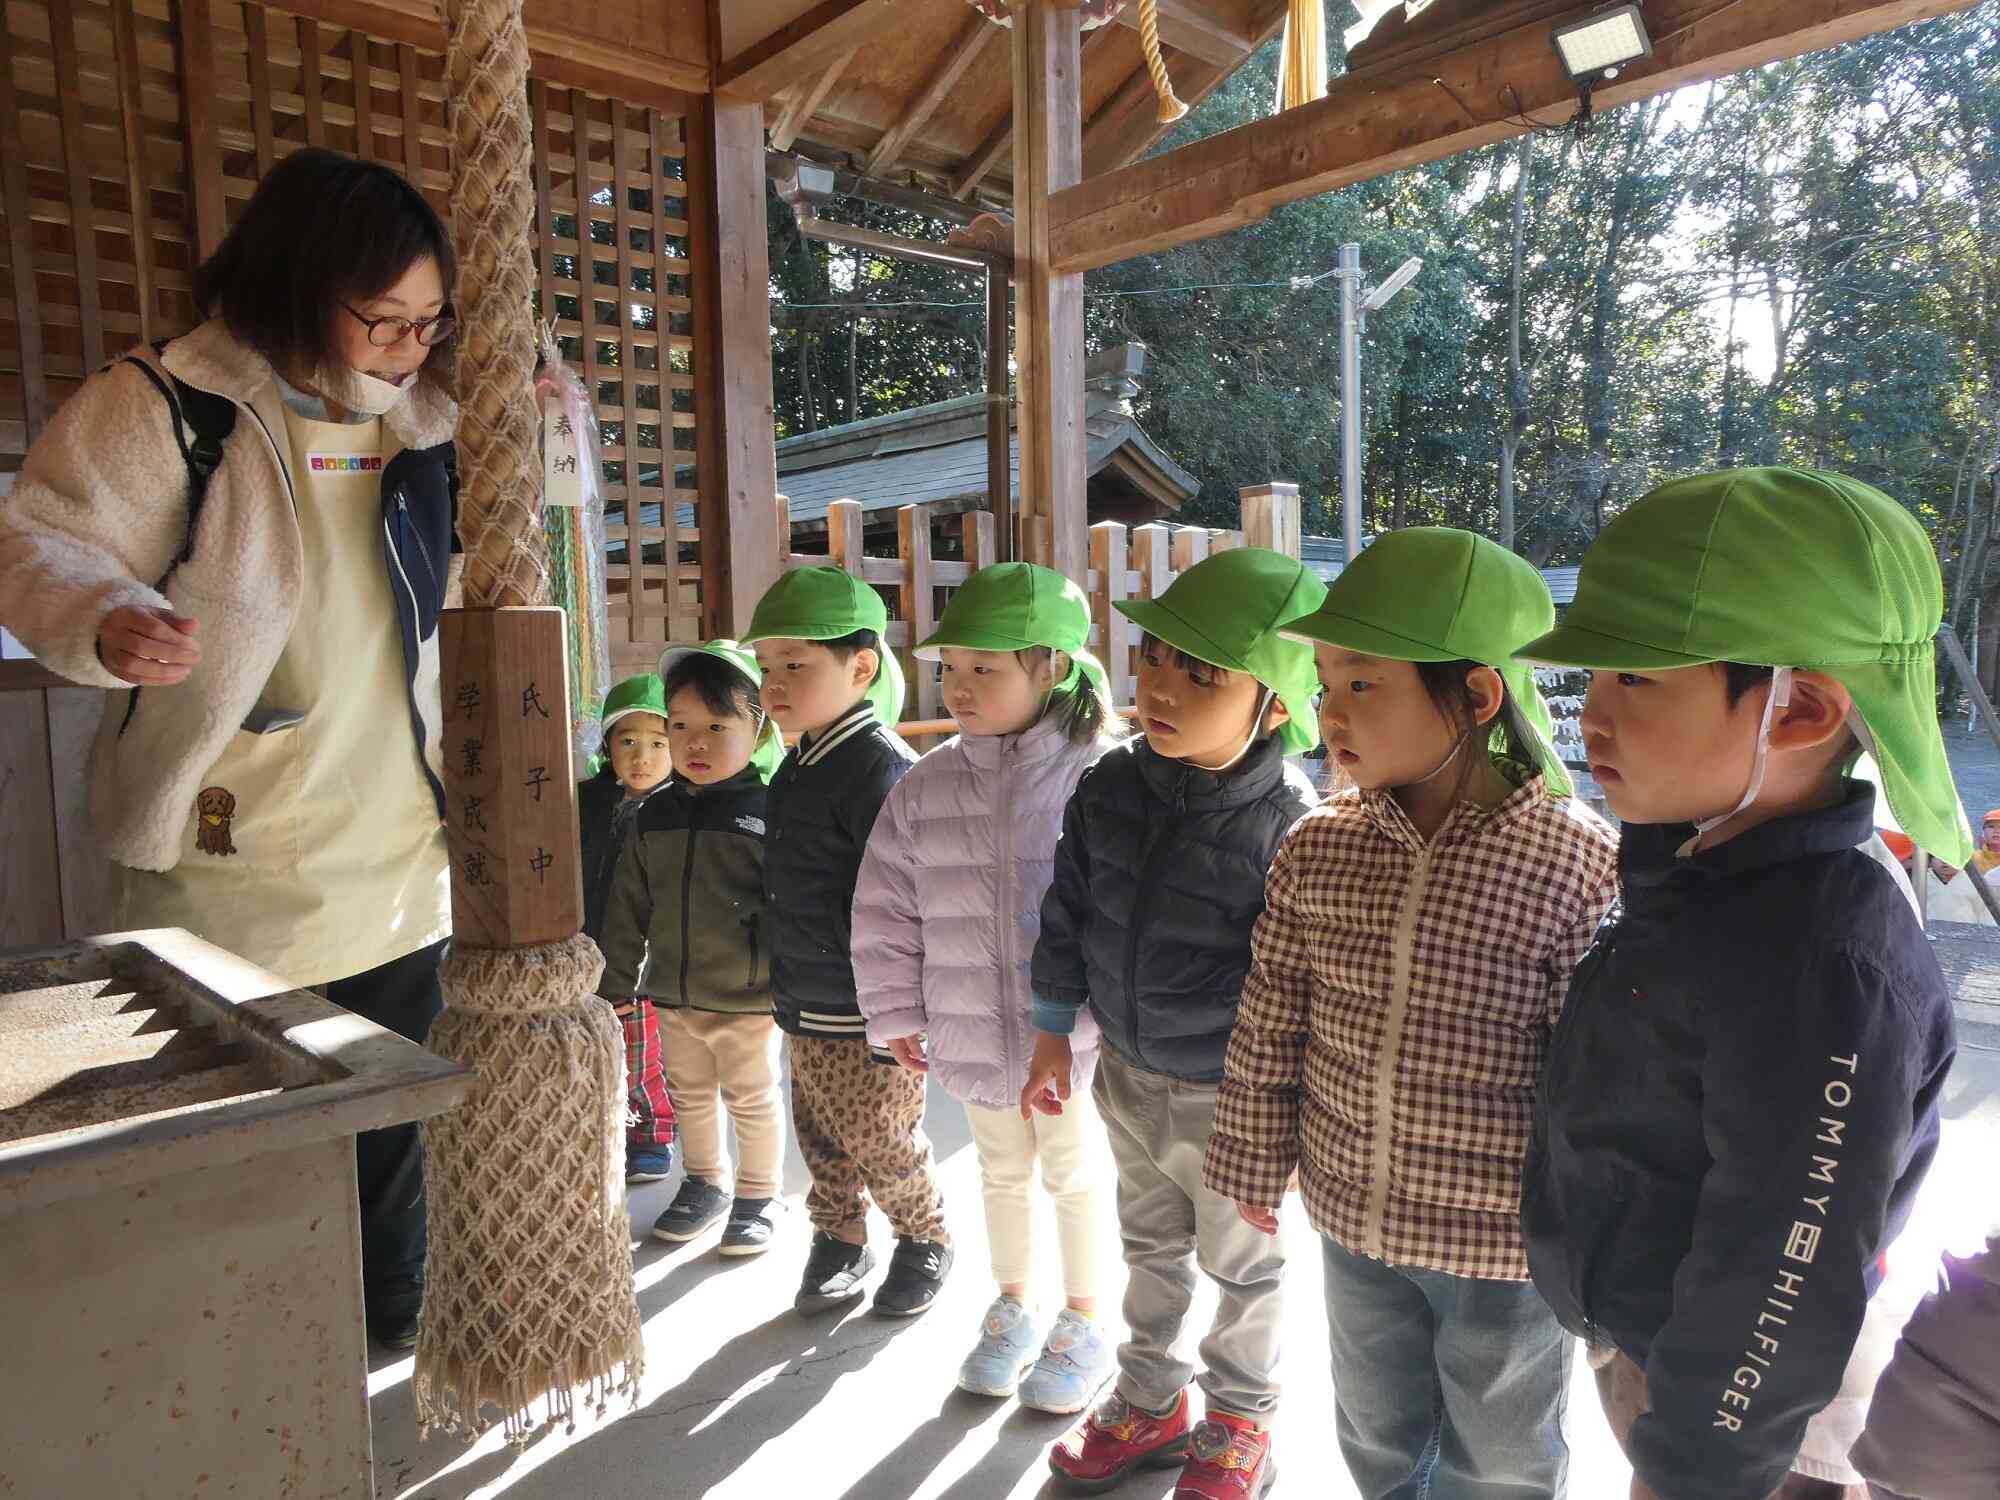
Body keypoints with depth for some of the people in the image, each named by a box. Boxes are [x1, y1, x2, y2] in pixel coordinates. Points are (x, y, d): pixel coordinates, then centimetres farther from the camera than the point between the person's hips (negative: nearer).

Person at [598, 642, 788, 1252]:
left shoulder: (769, 808, -15)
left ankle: (759, 1196, 31)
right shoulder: (656, 812, 1)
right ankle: (704, 1186, 42)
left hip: (747, 998, -5)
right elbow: (628, 905, 7)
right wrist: (617, 984, 8)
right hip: (672, 995, 6)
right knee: (689, 1096, 21)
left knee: (752, 1100, 12)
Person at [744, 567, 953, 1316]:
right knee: (821, 1141, 20)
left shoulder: (880, 766, -21)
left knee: (882, 1143, 9)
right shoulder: (798, 767, 8)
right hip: (804, 1009, 8)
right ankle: (839, 1240, 39)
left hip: (864, 1020, -8)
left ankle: (925, 1240, 32)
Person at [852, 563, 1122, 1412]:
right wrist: (895, 1013, 3)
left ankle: (1083, 1325, 37)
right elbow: (887, 907, 3)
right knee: (1002, 1172, 23)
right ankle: (1011, 1309, 45)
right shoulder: (926, 786, -3)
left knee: (1074, 1172, 15)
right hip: (974, 1028, 4)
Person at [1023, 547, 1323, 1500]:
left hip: (1227, 1097, -5)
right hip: (1127, 1075, 5)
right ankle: (1151, 1400, 50)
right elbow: (1070, 914, 1)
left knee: (1240, 1266, 20)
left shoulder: (1287, 825, -26)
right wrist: (1053, 1037, 7)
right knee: (1151, 1249, 26)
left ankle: (1239, 1423, 45)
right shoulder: (1109, 789, -10)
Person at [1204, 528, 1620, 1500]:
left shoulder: (1580, 864, -21)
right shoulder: (1314, 852, -10)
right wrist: (1255, 1166, 7)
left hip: (1508, 1244, -3)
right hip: (1353, 1221, 4)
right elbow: (1268, 1031, 0)